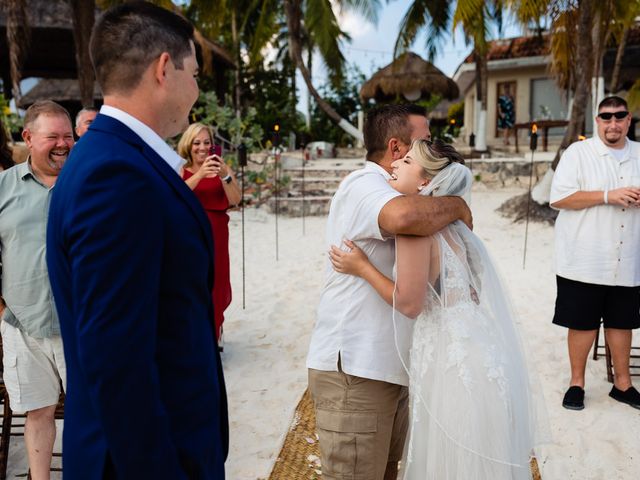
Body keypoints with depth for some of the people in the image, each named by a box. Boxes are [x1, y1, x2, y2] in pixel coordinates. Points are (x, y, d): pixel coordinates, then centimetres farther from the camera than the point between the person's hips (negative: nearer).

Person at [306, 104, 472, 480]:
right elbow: (405, 216, -39)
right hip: (354, 369, -10)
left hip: (386, 365, 10)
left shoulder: (389, 192, 18)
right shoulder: (364, 185, -15)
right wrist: (458, 206, -19)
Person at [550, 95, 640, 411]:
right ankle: (576, 382, 21)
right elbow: (558, 198, -13)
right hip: (584, 260, -4)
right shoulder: (578, 153, -4)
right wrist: (608, 196, -19)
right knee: (582, 323, 4)